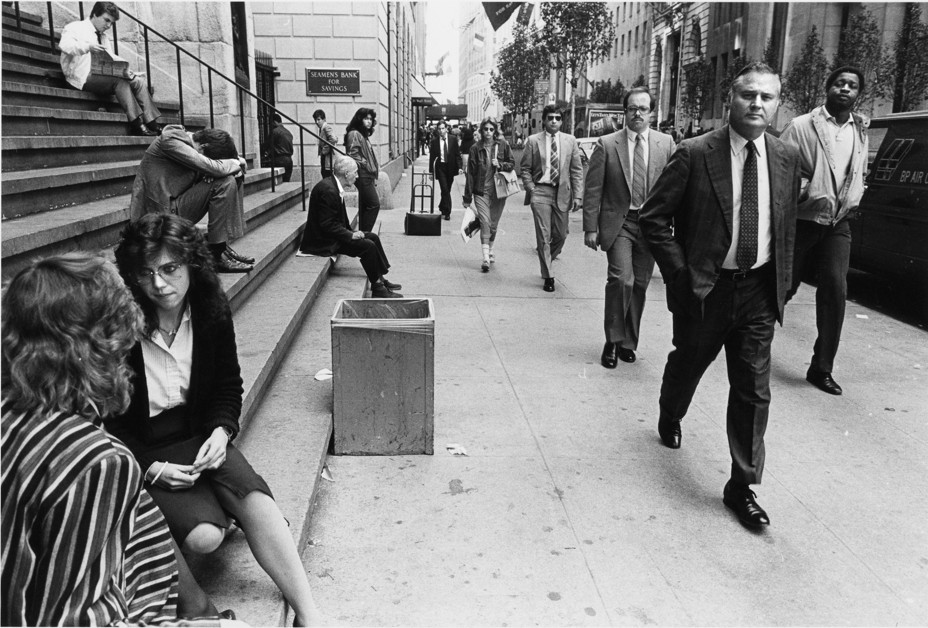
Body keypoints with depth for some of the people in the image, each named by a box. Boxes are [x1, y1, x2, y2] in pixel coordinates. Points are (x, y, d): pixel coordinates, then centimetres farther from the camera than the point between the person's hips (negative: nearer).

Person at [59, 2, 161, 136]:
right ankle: (136, 125, -35)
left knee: (138, 82, -12)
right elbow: (64, 45, -18)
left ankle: (151, 123, -23)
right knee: (119, 81, -30)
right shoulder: (75, 28, 2)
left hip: (102, 76, 7)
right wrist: (88, 47, -36)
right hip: (84, 78, -7)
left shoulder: (104, 36, 24)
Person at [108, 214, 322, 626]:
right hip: (142, 452, -3)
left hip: (200, 434, 3)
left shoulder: (212, 313, -5)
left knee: (253, 496, -23)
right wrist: (150, 468, -17)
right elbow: (106, 422, -7)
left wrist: (222, 431, -9)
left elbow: (229, 384, 9)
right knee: (205, 535, -27)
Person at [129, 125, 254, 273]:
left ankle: (223, 245, 2)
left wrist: (238, 167, -11)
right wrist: (237, 163, -9)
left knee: (233, 178, 7)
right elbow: (214, 169, -28)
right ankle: (218, 255, -19)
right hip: (162, 212, -9)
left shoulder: (189, 143, 8)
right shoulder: (170, 140, -17)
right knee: (224, 183, -21)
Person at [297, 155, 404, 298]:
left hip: (332, 234, 11)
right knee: (367, 246, -19)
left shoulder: (335, 187, 9)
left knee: (373, 237, 6)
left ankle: (381, 279, 10)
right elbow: (327, 225, -25)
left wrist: (351, 232, 3)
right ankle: (377, 288, -9)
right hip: (323, 242, -11)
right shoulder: (328, 190, -23)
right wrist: (350, 235, -20)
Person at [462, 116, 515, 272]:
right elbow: (470, 173, 0)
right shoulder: (475, 148, -1)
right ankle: (486, 258, -13)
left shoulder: (502, 145, 2)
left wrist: (500, 164, -14)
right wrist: (467, 197, -1)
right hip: (481, 191, -2)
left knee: (493, 224, 11)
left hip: (498, 191, 2)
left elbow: (512, 164, 9)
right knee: (485, 223, -12)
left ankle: (490, 251, 32)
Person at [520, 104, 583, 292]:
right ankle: (548, 277, 7)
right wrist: (531, 189, -5)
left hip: (562, 193, 2)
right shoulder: (533, 141, 0)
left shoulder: (570, 141, 5)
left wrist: (577, 195, -2)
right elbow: (525, 168, 5)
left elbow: (577, 170, 5)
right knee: (544, 236, -2)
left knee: (561, 235, 8)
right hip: (541, 192, -2)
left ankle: (547, 259, 37)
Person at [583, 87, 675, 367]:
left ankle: (628, 342, 25)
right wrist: (590, 228, -6)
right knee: (621, 279, -16)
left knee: (640, 284, 9)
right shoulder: (607, 144, 0)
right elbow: (593, 189, -1)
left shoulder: (666, 143, 5)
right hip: (618, 223, -2)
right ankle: (613, 341, 2)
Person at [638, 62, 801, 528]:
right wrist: (681, 273, -13)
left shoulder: (786, 158, 4)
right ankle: (669, 419, 52)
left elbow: (786, 226, 14)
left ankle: (742, 486, 14)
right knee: (687, 364, 19)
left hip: (760, 290, 3)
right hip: (704, 287, -3)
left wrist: (782, 282, 8)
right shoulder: (694, 154, -10)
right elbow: (653, 218, -9)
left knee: (754, 390, 2)